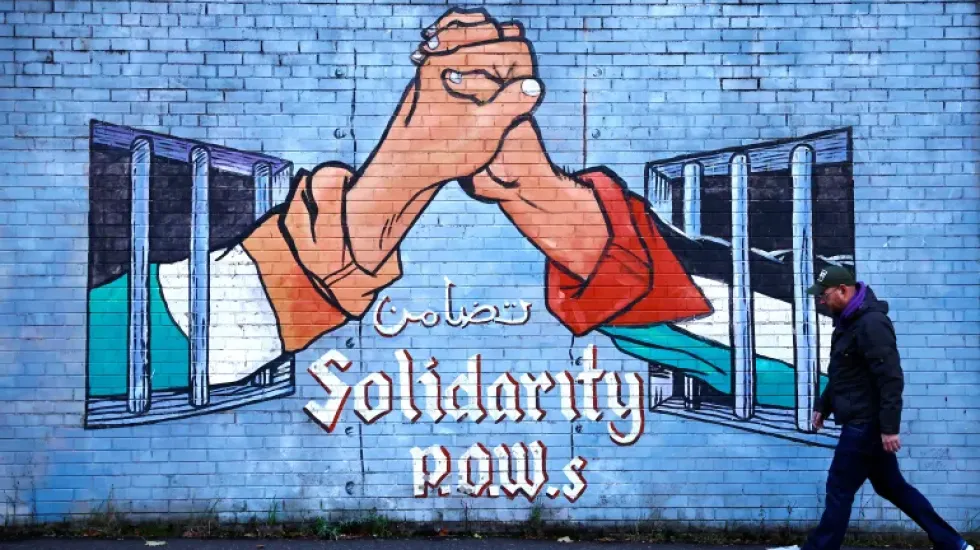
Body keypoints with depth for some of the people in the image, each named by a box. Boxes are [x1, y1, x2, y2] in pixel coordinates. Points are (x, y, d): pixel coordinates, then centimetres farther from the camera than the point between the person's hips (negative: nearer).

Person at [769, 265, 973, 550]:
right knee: (891, 486, 15)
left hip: (866, 424, -10)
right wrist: (823, 406, 24)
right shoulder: (849, 321, 12)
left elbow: (891, 378, -24)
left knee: (839, 489, -1)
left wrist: (889, 427, -26)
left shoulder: (871, 323, -20)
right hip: (862, 422, 10)